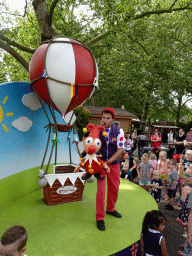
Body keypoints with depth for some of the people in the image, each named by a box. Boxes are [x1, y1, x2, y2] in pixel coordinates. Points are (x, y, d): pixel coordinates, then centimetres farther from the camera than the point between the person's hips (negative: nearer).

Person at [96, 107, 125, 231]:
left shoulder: (118, 131, -11)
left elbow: (120, 150, -10)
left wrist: (108, 162, -17)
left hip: (114, 163, 2)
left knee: (114, 187, 14)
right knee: (101, 189, -6)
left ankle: (110, 209, 40)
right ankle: (100, 217, 12)